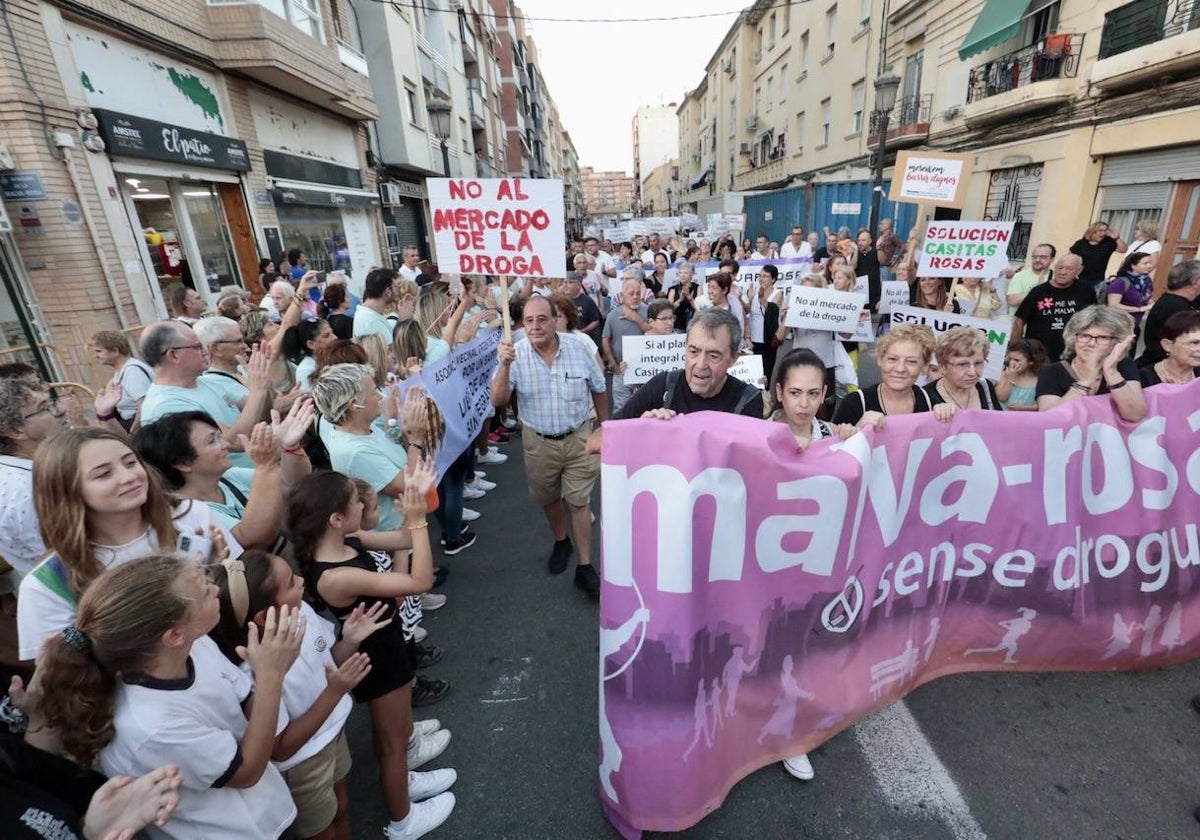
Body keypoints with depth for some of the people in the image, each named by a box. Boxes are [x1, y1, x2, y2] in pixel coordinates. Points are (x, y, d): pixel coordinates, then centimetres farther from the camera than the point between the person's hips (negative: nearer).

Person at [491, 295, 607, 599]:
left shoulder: (580, 348, -11)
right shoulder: (515, 354, -14)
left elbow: (598, 390, 3)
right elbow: (497, 401, -20)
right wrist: (505, 365, -35)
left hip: (578, 438, -1)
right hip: (538, 442, 1)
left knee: (578, 501, 4)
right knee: (549, 499, 19)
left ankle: (585, 567, 17)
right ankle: (560, 542, 47)